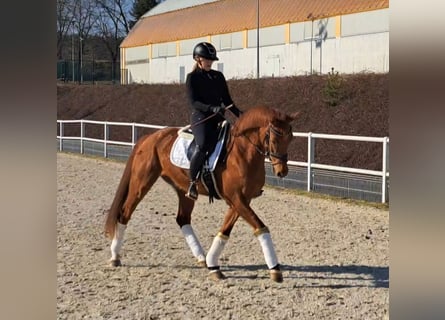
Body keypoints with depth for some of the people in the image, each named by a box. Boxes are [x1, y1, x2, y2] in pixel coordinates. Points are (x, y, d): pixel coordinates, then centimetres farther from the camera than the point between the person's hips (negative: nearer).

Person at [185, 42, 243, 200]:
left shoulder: (218, 76, 16)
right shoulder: (192, 77, 2)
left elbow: (227, 100, 18)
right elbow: (193, 102, -8)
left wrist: (239, 114, 3)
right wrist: (212, 108, -24)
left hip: (218, 118, 6)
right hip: (200, 117, -6)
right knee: (203, 145, -32)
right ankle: (192, 183, -22)